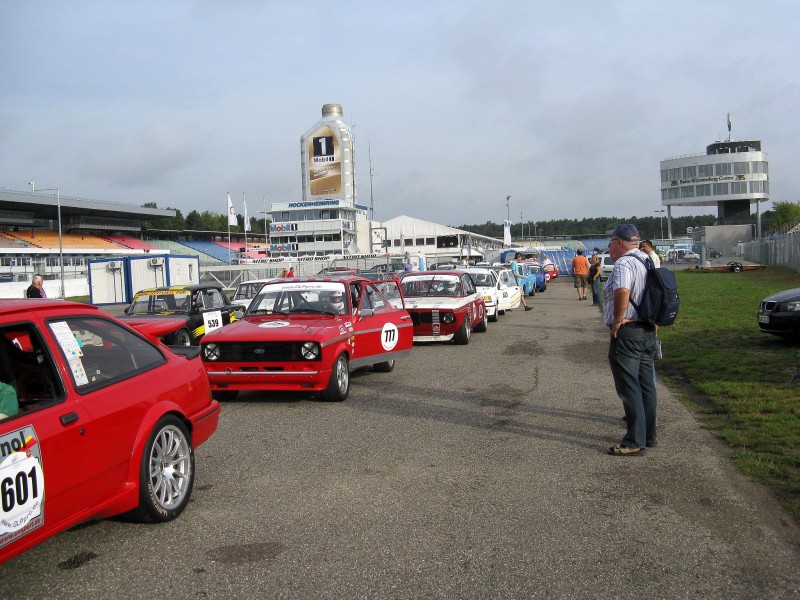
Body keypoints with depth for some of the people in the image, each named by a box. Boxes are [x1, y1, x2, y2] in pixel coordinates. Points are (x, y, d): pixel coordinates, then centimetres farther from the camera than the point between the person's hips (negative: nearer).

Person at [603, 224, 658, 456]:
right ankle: (648, 435, 25)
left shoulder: (624, 264, -17)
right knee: (647, 386, 15)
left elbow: (622, 291, -36)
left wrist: (618, 319, -24)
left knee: (629, 389, -4)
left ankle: (634, 442, 0)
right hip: (648, 331, 10)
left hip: (626, 333, -10)